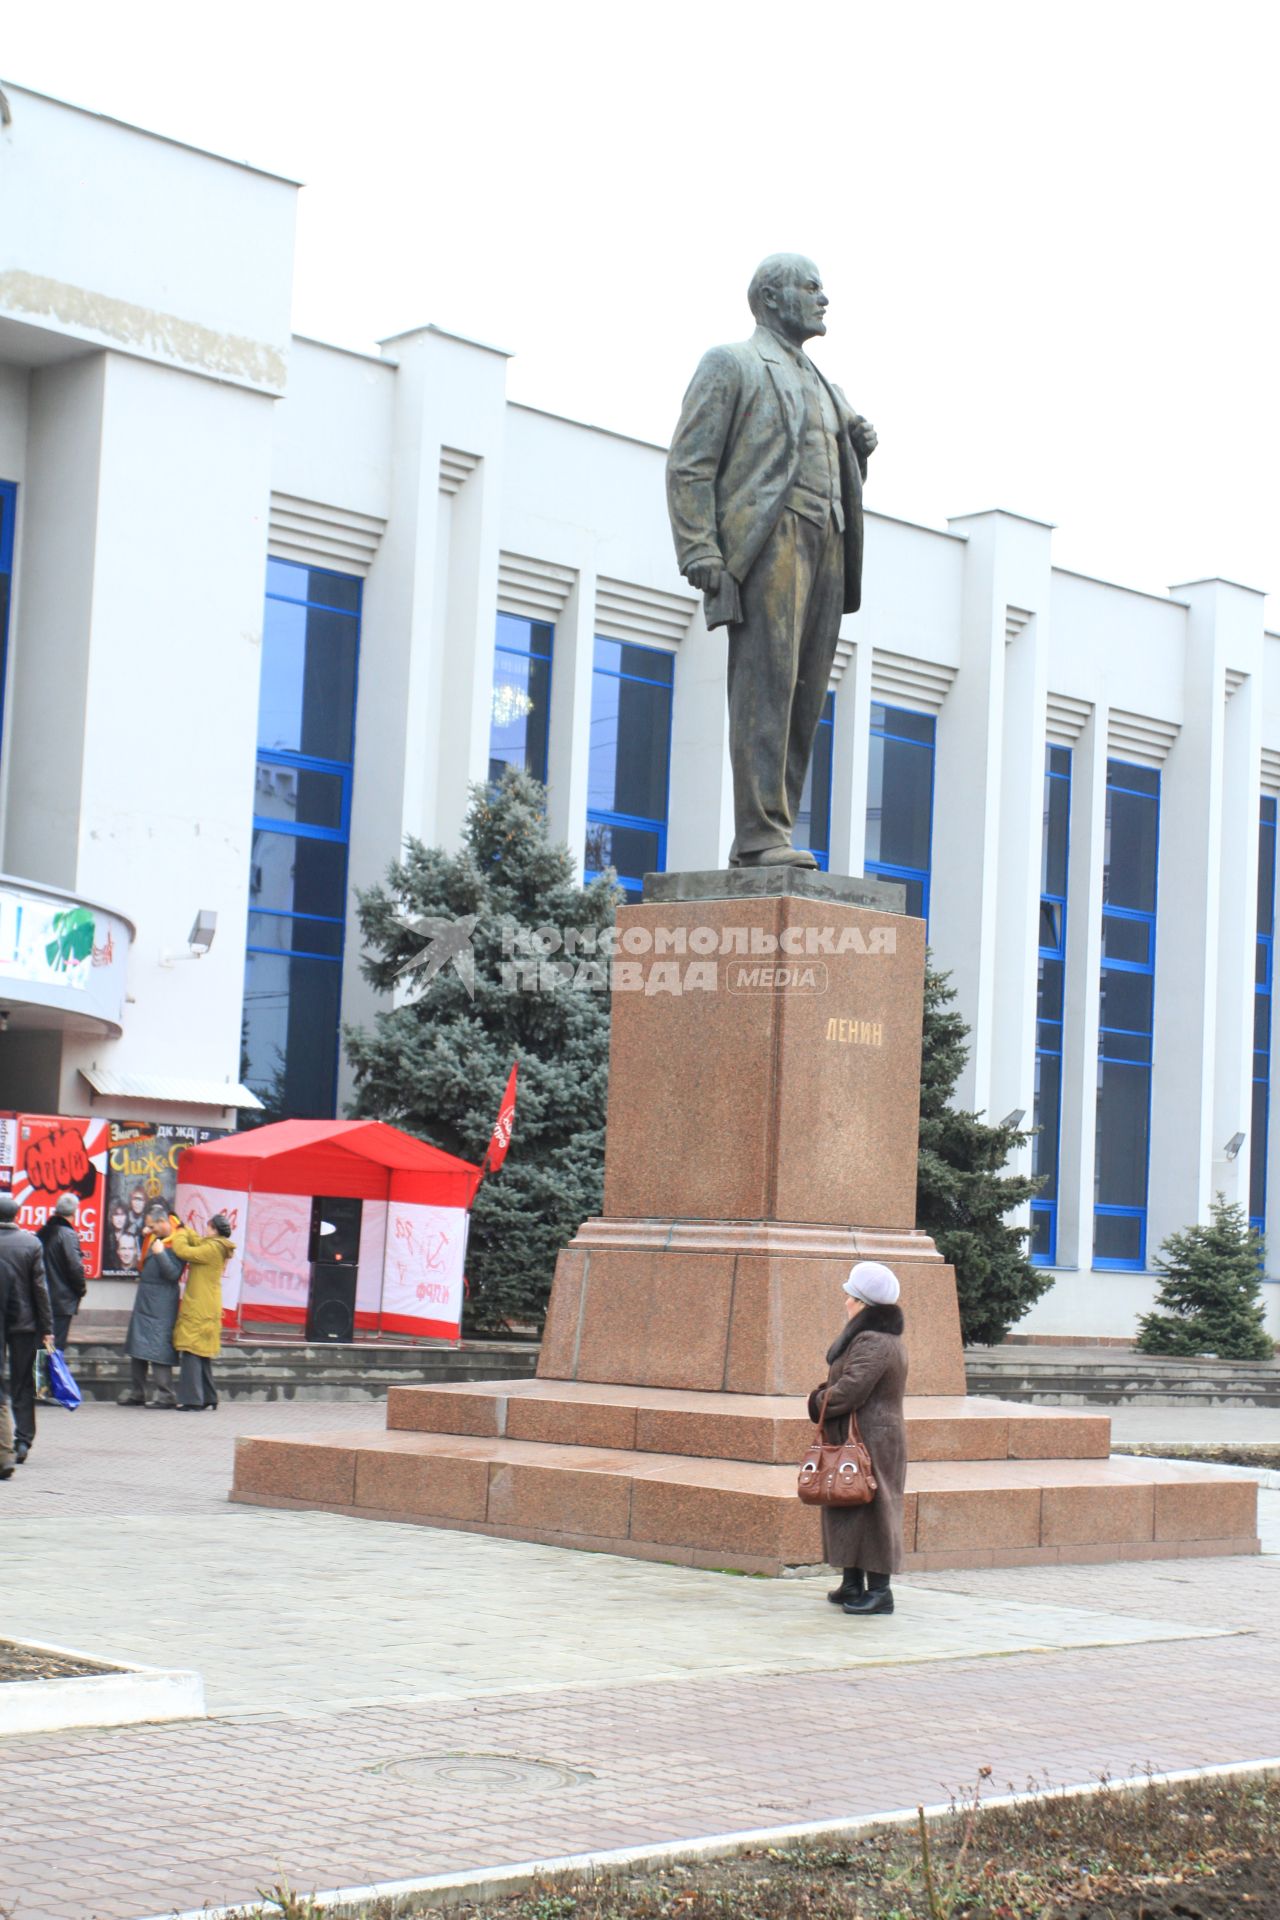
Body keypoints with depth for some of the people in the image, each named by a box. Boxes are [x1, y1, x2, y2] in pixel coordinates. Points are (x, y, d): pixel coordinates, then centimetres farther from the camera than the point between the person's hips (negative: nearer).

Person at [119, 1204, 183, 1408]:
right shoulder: (154, 1239, 11)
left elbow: (174, 1273, -21)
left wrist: (160, 1253, -29)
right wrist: (144, 1237, 14)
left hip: (161, 1304, -9)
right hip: (144, 1299, 9)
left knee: (158, 1348, -10)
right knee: (137, 1346, 13)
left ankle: (165, 1395, -6)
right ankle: (135, 1391, 20)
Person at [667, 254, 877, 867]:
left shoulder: (820, 385, 29)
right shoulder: (730, 364, 7)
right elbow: (689, 465, -3)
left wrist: (858, 449, 9)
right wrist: (701, 553, -16)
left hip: (825, 544, 7)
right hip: (766, 539, -7)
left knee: (804, 700, 0)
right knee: (765, 687, -15)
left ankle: (767, 840, 0)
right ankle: (761, 834, -18)